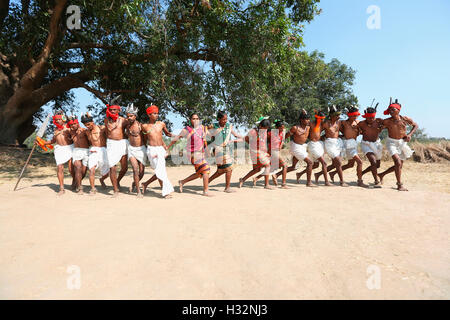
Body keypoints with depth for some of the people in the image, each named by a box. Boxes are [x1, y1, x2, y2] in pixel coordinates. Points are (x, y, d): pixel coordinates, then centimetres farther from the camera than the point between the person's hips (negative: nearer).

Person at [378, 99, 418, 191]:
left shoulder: (405, 119, -4)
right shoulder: (387, 121, -9)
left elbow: (415, 125, 12)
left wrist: (409, 134, -2)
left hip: (402, 143, 4)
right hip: (391, 143, -4)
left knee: (399, 166, 10)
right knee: (398, 163, -19)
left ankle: (381, 175, 30)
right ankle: (399, 185, -7)